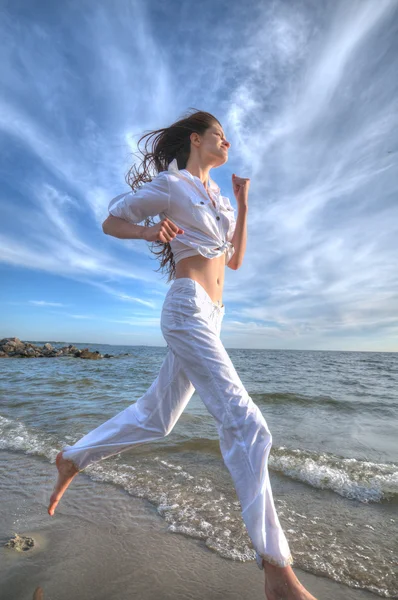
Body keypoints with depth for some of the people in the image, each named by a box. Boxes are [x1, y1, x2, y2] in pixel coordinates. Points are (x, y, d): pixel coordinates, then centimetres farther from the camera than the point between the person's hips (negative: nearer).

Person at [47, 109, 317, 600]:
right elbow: (110, 221, 9)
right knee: (247, 425, -12)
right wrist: (150, 231, -12)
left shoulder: (219, 198, 25)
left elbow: (235, 261, 20)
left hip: (208, 317, 9)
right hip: (187, 309, -9)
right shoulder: (169, 185, 4)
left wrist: (243, 203, 16)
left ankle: (71, 459, 36)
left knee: (155, 417, 15)